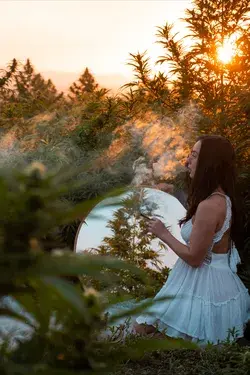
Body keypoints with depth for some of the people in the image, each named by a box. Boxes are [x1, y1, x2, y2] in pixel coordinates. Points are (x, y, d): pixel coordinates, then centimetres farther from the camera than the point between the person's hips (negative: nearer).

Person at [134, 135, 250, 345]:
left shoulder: (209, 206, -27)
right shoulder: (222, 198, 4)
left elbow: (194, 258, -21)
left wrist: (164, 234, -10)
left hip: (203, 286, -10)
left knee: (143, 329, 0)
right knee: (144, 325, 18)